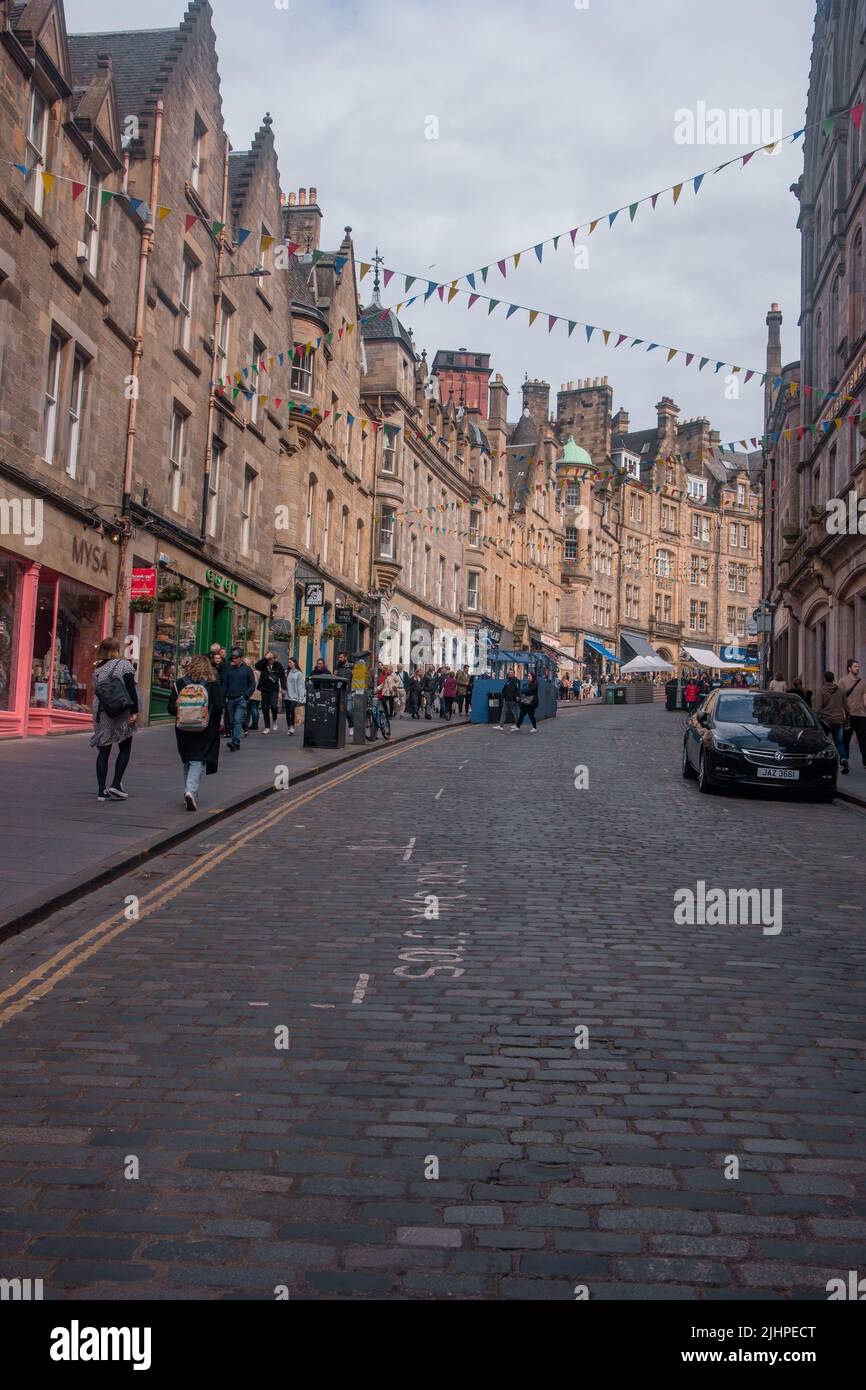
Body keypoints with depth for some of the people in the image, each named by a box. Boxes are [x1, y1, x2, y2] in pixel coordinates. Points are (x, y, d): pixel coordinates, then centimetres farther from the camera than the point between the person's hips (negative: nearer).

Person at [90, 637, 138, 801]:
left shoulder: (97, 669, 9)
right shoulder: (124, 664, -5)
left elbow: (96, 691, 9)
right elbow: (131, 689, -12)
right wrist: (134, 711, -13)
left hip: (102, 714, 4)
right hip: (121, 714, -4)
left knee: (104, 751, 7)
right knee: (125, 749, 10)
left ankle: (102, 790, 5)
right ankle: (116, 784, 0)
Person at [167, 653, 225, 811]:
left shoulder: (179, 683, -1)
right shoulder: (213, 684, -6)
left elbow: (171, 708, -4)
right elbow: (219, 707, -10)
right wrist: (215, 722, 6)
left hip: (183, 729, 2)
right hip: (205, 730, -2)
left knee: (187, 760, 17)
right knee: (198, 760, 0)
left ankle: (189, 791, 20)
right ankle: (191, 790, -19)